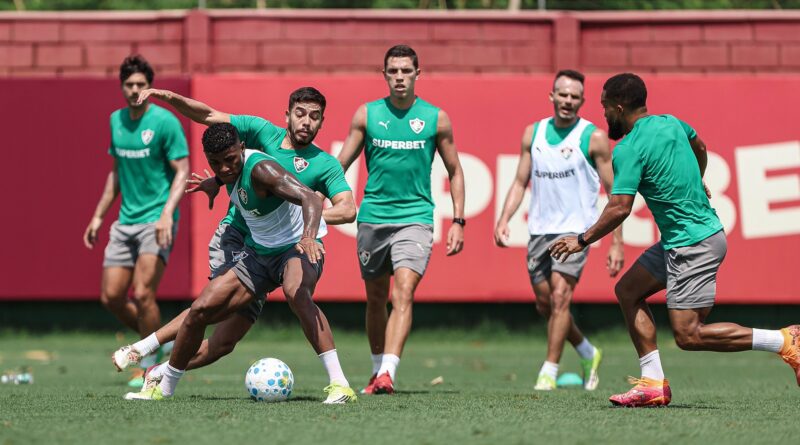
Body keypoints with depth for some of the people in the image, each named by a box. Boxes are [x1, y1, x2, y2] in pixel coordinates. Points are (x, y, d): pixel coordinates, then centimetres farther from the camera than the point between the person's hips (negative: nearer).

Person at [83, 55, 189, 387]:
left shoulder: (164, 122, -10)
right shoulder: (116, 120, 10)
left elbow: (182, 172, -11)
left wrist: (167, 213, -24)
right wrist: (98, 216, 20)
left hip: (156, 220, -7)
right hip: (126, 221, 7)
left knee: (142, 294, -16)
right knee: (111, 297, 2)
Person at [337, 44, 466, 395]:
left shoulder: (436, 119, 2)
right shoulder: (367, 114, 4)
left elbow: (454, 172, 10)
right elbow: (340, 164, 8)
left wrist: (457, 221, 3)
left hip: (415, 218, -2)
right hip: (373, 217, 2)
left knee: (403, 294, -18)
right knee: (376, 298, 11)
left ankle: (388, 374, -28)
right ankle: (378, 371, 27)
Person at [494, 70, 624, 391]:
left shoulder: (594, 138, -5)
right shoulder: (533, 133, 9)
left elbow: (614, 192, -3)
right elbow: (520, 182, 14)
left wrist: (617, 243, -8)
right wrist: (503, 220, -2)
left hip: (576, 229, -5)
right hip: (539, 229, 5)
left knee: (560, 296, -17)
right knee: (545, 304, 10)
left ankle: (549, 372, -11)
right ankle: (588, 354, 31)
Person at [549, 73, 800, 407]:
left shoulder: (629, 149, -16)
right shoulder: (671, 124, 9)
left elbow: (619, 209, -23)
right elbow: (700, 148, 30)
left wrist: (582, 240, -10)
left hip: (692, 245, -10)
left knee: (688, 335, -8)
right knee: (628, 290, 14)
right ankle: (653, 383, 10)